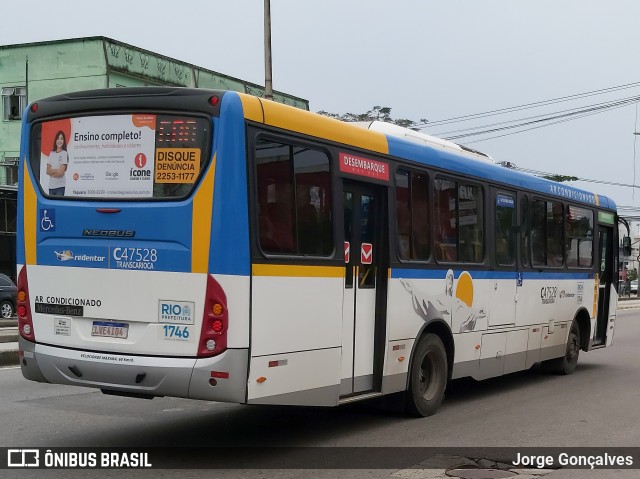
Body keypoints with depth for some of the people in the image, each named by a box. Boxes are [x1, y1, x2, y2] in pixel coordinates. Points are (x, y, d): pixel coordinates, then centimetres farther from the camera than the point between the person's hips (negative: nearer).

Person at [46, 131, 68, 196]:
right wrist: (56, 171, -7)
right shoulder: (51, 153, 11)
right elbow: (47, 171, 7)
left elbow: (61, 171, -10)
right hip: (51, 185, 5)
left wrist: (52, 171, 2)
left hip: (60, 186, -5)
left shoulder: (64, 153, -4)